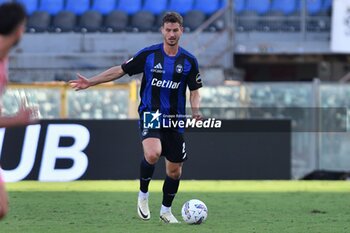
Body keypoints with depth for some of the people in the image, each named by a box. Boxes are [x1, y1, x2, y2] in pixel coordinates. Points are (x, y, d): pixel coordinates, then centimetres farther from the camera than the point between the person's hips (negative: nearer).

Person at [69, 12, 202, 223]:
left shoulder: (189, 61, 1)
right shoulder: (148, 54, -4)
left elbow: (195, 91, 8)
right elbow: (120, 70, 3)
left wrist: (196, 111, -13)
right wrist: (90, 82, -2)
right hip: (150, 114, -3)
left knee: (175, 170, 8)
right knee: (152, 154, -30)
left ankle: (166, 210, 30)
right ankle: (143, 195, -6)